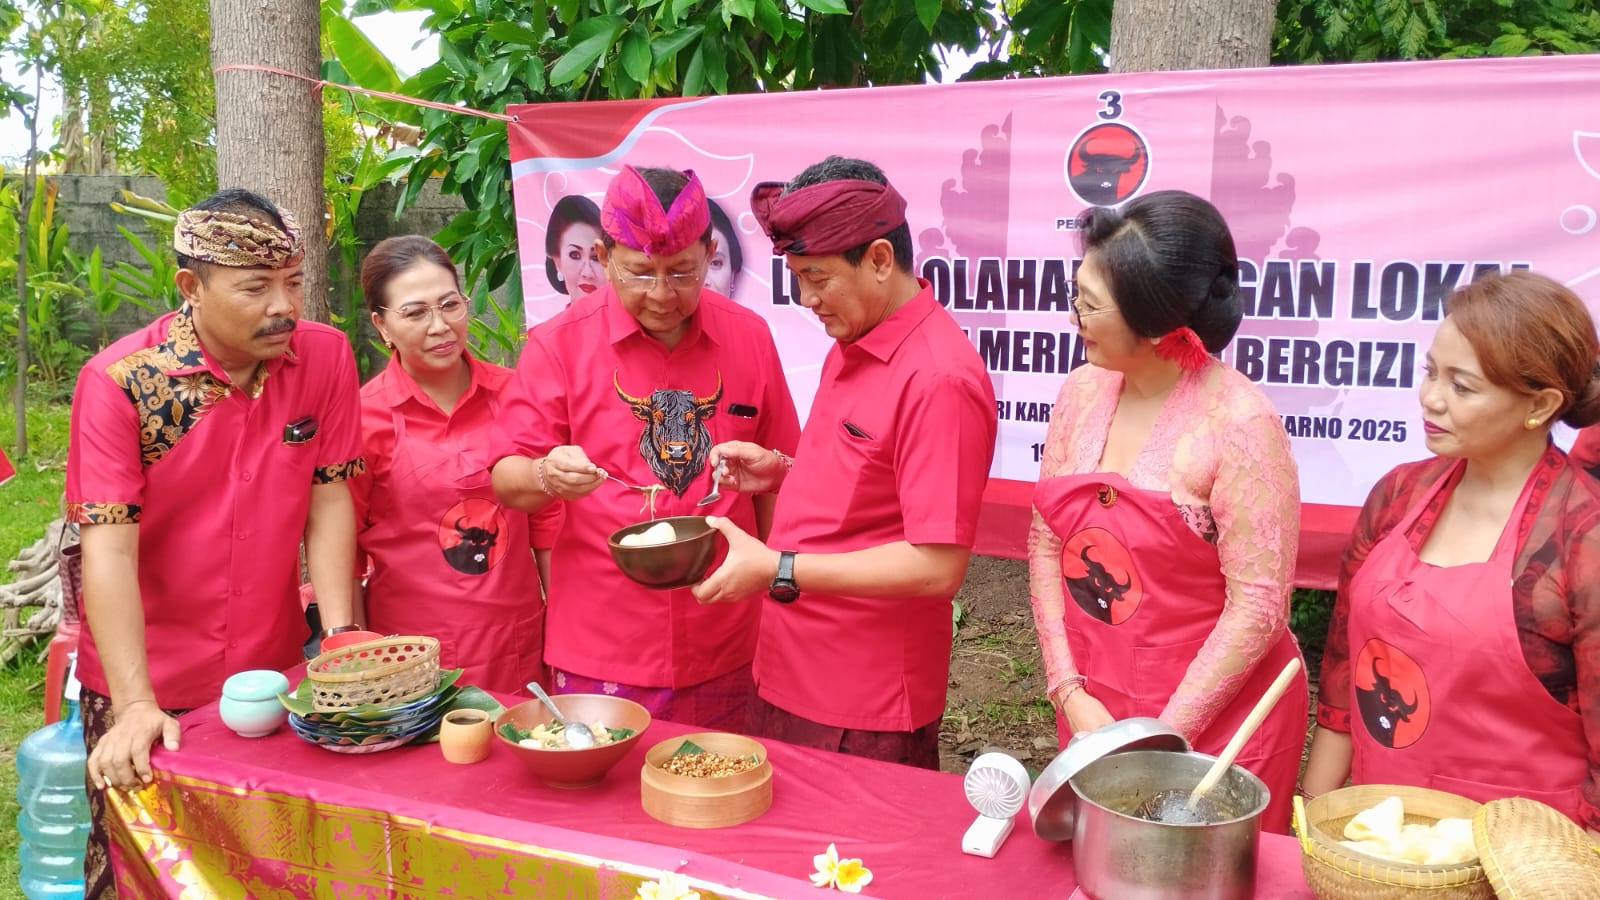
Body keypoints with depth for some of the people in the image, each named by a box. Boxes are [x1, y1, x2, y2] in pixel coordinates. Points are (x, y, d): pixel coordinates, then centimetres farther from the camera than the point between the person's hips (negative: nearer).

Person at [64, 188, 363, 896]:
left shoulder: (326, 357, -8)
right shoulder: (119, 381, -17)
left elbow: (328, 502, -4)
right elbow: (109, 548, -19)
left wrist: (341, 638, -12)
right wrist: (134, 704, -25)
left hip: (274, 675, 3)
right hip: (148, 688, -2)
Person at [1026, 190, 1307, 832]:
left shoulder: (1238, 424, -19)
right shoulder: (1084, 392, -1)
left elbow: (1258, 606, -18)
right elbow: (1046, 542, 2)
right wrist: (1070, 693, -5)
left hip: (1212, 717, -5)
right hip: (1092, 712, 5)